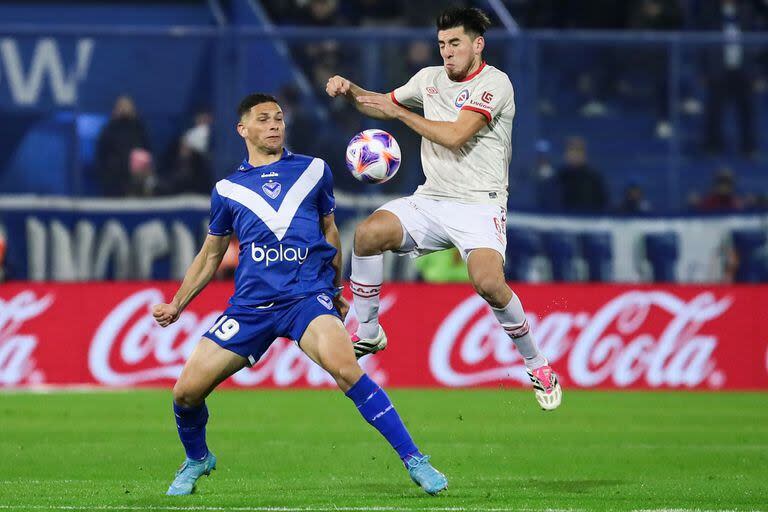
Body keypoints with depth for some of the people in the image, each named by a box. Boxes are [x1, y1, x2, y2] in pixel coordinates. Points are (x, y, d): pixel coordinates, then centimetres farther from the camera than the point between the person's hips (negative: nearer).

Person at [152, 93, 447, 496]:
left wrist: (337, 289, 26)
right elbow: (210, 256, 23)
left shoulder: (314, 171, 11)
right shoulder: (227, 190, 12)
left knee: (343, 365, -31)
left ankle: (414, 461, -27)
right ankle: (196, 460, 28)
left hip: (308, 296, -2)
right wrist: (177, 305, 16)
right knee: (186, 392, -6)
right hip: (249, 305, 2)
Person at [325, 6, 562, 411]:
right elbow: (381, 105, 29)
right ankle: (368, 334, -4)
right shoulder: (429, 78, 12)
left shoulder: (494, 83, -9)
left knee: (488, 282, -28)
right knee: (369, 233, -20)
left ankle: (537, 366, -6)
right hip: (430, 200, 6)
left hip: (479, 205, -6)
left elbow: (455, 135, -20)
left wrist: (399, 112, -10)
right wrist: (349, 90, 8)